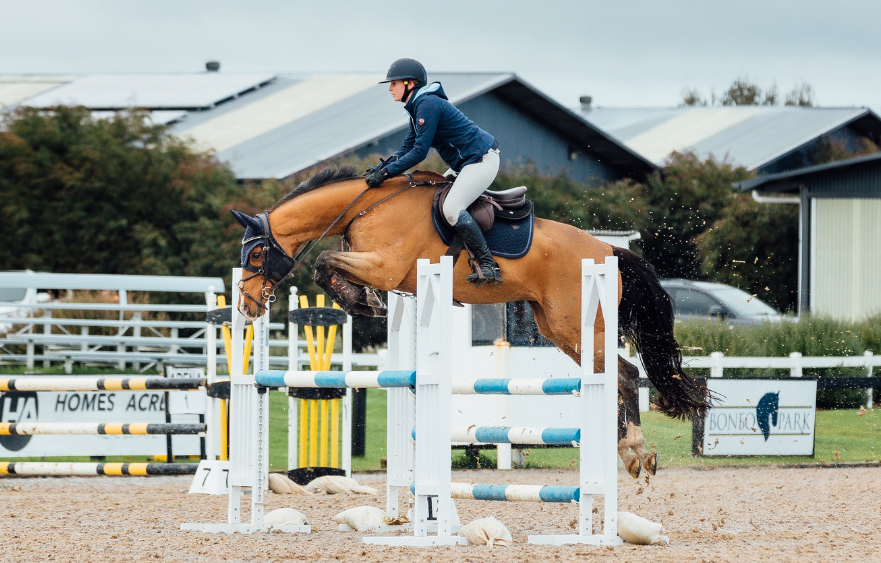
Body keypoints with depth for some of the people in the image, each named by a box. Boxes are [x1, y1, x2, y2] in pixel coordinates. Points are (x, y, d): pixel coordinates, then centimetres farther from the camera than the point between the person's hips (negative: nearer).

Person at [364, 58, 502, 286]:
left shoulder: (428, 104, -19)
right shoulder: (418, 106, 13)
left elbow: (419, 152, -22)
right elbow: (407, 147, 17)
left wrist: (386, 173, -19)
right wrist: (381, 166, 3)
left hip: (482, 160, -11)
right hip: (466, 162, 11)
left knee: (452, 208, -21)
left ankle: (489, 266, -22)